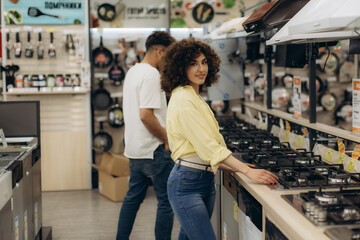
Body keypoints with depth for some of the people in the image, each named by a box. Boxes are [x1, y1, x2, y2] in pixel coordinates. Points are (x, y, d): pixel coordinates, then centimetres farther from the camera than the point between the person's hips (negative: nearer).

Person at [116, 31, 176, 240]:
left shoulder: (133, 71, 14)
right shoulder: (151, 75, -17)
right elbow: (146, 115, -24)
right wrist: (167, 139, -15)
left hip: (135, 148, 10)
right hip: (154, 150, -10)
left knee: (133, 197, 19)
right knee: (166, 201, 0)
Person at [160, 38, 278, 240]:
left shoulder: (195, 98, 16)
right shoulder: (182, 99, -15)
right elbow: (208, 146, -20)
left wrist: (233, 166, 9)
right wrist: (247, 171, -24)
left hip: (206, 180, 9)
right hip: (187, 183, -9)